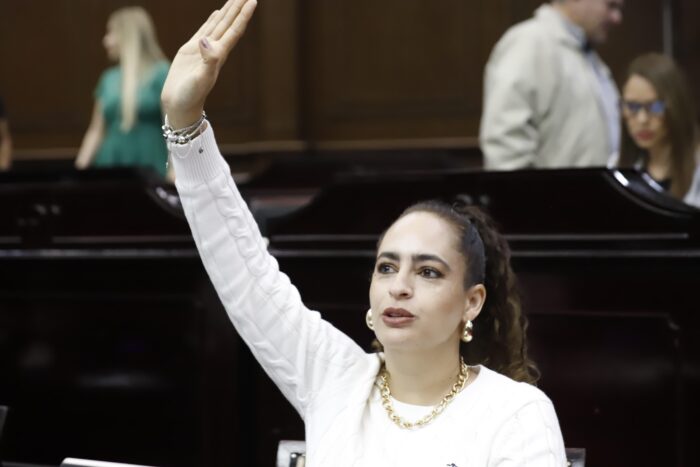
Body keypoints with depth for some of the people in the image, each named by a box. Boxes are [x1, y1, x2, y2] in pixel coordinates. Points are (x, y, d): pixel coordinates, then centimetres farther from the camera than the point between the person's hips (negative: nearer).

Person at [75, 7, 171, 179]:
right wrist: (79, 168, 5)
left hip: (149, 173, -5)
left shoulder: (161, 74, -3)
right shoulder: (109, 79, 12)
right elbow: (96, 131, 15)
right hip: (110, 170, 5)